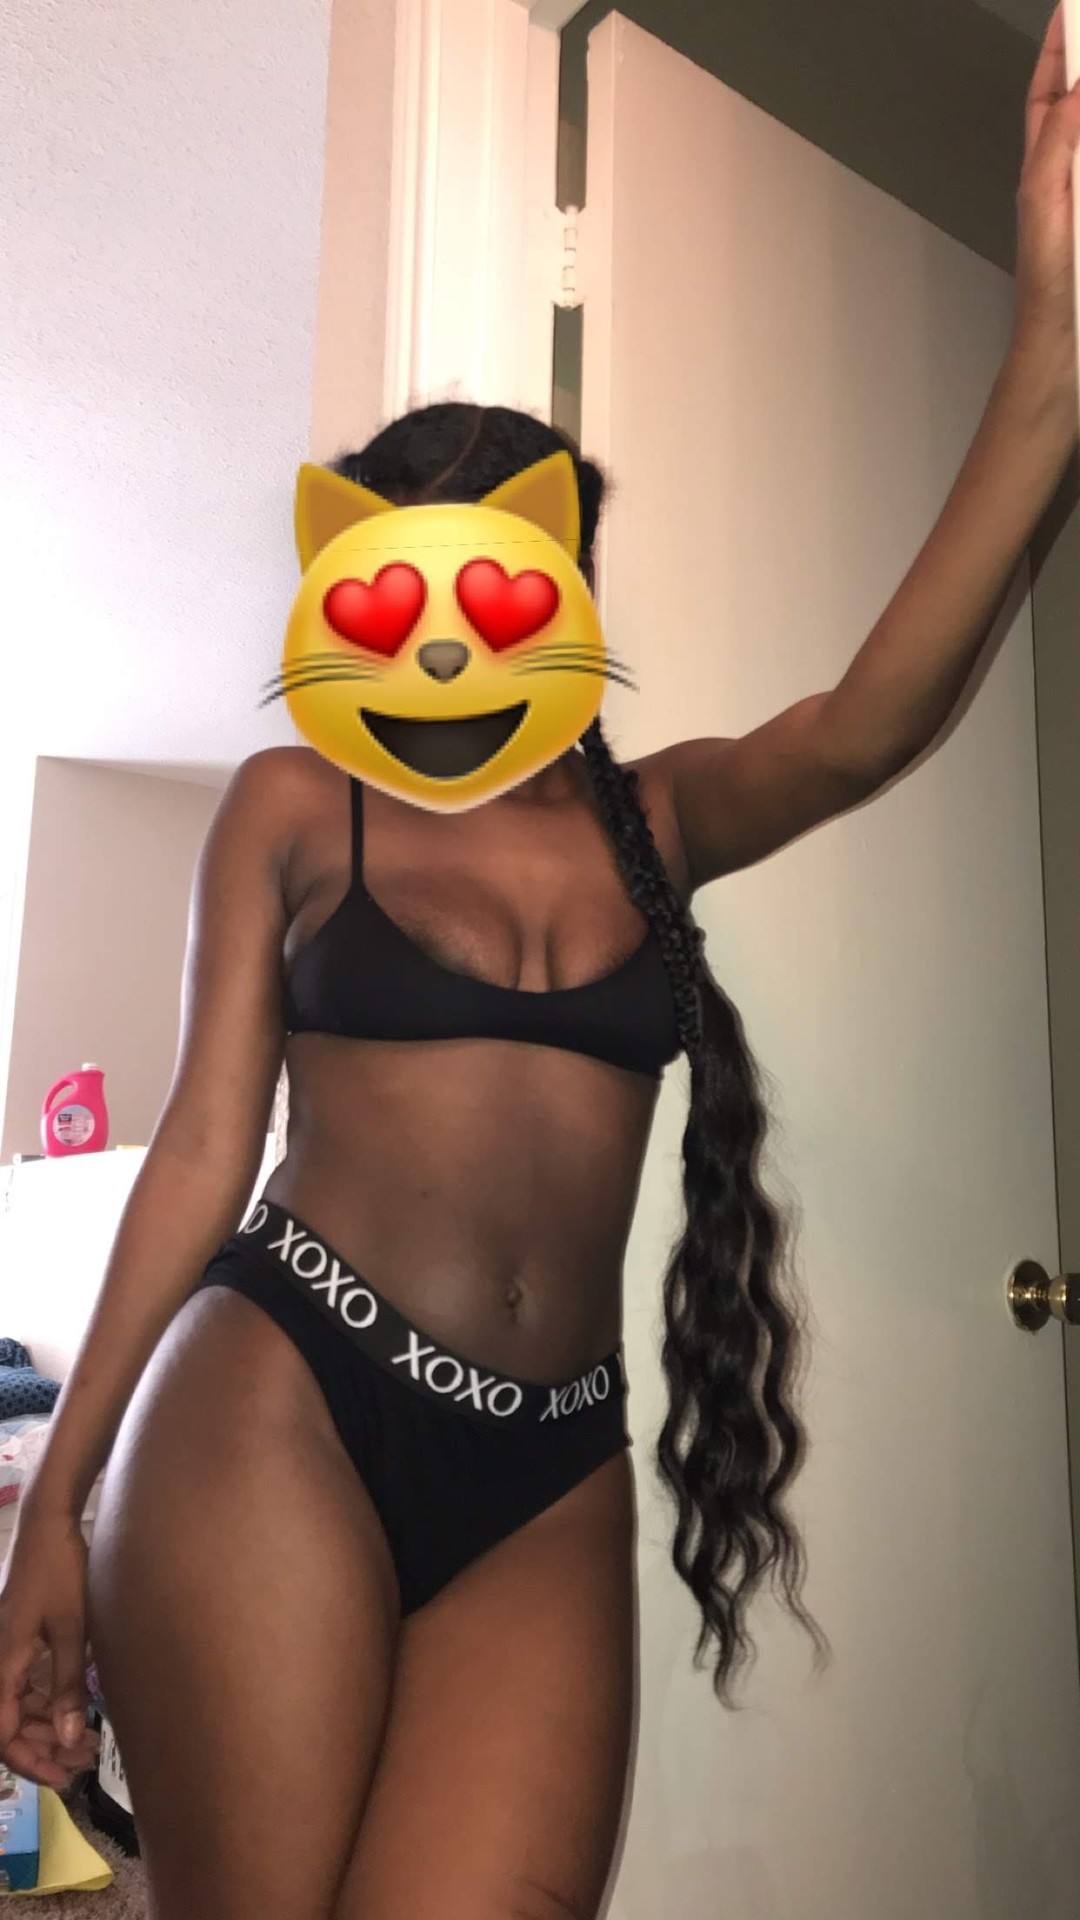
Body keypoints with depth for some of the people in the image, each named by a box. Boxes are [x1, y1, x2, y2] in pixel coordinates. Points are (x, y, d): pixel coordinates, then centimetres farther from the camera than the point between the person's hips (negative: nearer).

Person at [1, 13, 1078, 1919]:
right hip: (278, 1412, -2)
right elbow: (204, 1149, 2)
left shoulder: (657, 816, 10)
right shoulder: (300, 803, 4)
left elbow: (869, 725, -9)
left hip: (551, 1481, 3)